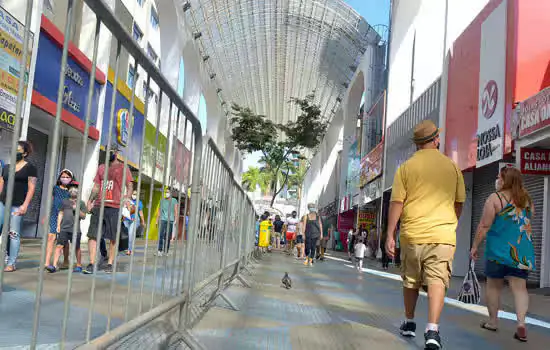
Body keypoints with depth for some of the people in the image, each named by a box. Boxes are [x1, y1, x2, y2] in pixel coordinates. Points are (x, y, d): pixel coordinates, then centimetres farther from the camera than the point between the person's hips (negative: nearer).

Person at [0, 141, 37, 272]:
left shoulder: (29, 168, 1)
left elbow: (31, 188, -4)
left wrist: (25, 205, -12)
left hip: (17, 206, -5)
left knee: (14, 234, -3)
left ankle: (11, 263, 2)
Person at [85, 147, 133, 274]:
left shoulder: (123, 168, 5)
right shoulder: (101, 167, 19)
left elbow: (129, 187, -1)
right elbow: (96, 187, 20)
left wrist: (126, 198, -20)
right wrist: (90, 201, 6)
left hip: (114, 207, -4)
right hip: (99, 206, 4)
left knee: (113, 238, 2)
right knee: (92, 235, -3)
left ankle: (110, 264, 10)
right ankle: (91, 264, 1)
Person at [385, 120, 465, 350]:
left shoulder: (406, 167, 0)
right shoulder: (452, 167, 5)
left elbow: (396, 203, -5)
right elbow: (459, 203, 11)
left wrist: (390, 235, -2)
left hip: (412, 234, 1)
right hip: (442, 235, 0)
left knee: (411, 281, 15)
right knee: (437, 281, -3)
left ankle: (409, 323, 29)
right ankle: (432, 329, -17)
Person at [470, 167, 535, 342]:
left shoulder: (495, 198, -8)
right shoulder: (527, 199, 9)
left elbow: (484, 226, -11)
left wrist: (475, 246, -4)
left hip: (499, 249, -4)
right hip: (523, 251, 4)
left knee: (494, 285, 10)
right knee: (519, 287, 2)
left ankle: (493, 321, 19)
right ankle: (521, 323, -12)